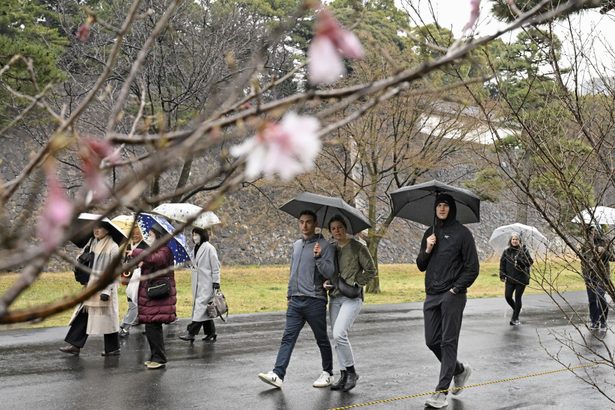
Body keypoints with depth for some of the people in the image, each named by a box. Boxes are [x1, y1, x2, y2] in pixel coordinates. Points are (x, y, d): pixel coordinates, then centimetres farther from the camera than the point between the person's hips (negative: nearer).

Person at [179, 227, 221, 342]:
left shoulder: (209, 248, -11)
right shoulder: (197, 248, 13)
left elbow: (215, 266, -11)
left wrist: (216, 282, -13)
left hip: (207, 283, -9)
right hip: (199, 283, 9)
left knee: (201, 306, -11)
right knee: (204, 307, 10)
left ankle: (191, 332, -15)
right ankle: (211, 333, 16)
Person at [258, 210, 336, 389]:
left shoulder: (324, 246, -6)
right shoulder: (296, 245, 15)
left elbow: (329, 273, -14)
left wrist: (318, 257, -28)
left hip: (315, 301, -5)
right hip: (295, 301, 5)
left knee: (322, 339, 8)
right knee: (288, 338, -3)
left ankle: (327, 373, 22)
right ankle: (278, 374, -8)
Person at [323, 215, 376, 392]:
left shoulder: (357, 247, -5)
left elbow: (371, 270, -4)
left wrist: (356, 283, -12)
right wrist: (326, 282, 2)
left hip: (351, 297, -6)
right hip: (335, 297, 6)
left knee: (339, 334, -19)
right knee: (336, 337, 6)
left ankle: (351, 372, -2)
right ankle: (344, 376, 15)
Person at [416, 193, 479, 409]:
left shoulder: (462, 233, -4)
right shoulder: (430, 233, 13)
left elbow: (472, 268, -5)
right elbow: (421, 266, 15)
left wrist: (456, 288, -12)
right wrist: (427, 250, -3)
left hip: (453, 296, -6)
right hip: (432, 295, 6)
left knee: (448, 342, -4)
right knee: (432, 341, 8)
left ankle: (442, 392, -2)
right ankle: (460, 369, 33)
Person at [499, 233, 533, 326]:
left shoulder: (524, 250, -2)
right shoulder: (506, 251, 5)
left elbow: (530, 262, -6)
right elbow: (502, 263, 7)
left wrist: (519, 261, -23)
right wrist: (502, 275, -1)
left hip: (521, 279, -2)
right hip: (510, 278, 3)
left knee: (517, 298, 1)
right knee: (508, 296, -4)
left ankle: (515, 319, 12)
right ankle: (516, 310, 27)